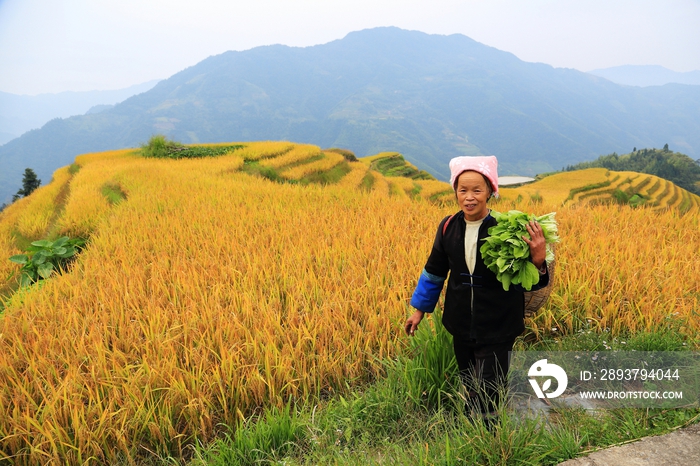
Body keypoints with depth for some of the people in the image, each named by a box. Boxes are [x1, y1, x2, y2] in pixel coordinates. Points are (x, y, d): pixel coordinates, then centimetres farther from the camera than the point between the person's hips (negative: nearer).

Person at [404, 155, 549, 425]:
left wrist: (538, 262, -30)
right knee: (470, 392, 19)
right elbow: (435, 270, 10)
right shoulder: (448, 227, -4)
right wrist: (420, 309, 17)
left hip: (497, 329, -4)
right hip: (462, 326, 4)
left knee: (487, 398, -1)